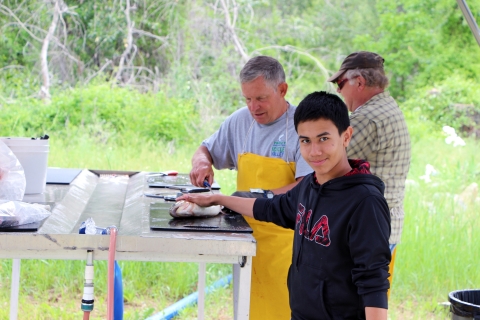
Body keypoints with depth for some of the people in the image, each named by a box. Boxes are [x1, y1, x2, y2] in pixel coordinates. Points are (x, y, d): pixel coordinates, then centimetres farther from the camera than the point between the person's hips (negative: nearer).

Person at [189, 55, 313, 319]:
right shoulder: (240, 121, 9)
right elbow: (205, 149, 23)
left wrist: (263, 197, -30)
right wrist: (201, 162, -1)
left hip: (287, 240, -5)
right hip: (248, 238, 5)